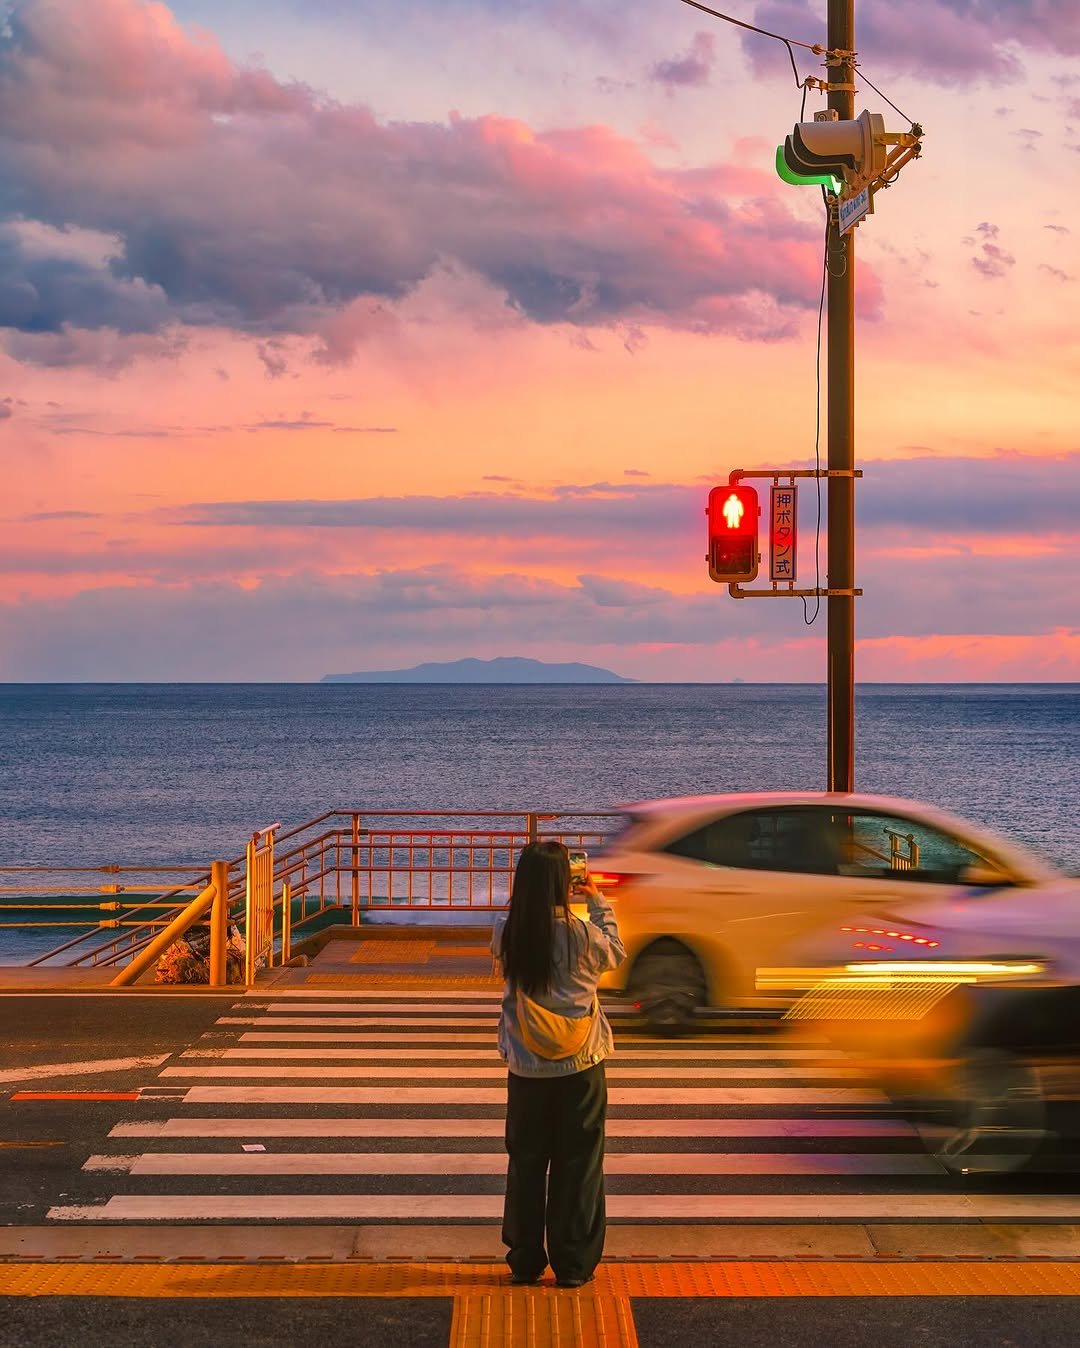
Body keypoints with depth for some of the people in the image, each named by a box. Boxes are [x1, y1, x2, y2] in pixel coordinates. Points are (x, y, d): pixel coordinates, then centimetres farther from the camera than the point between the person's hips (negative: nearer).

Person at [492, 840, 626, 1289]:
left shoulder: (507, 932, -11)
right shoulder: (581, 933, -17)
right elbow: (615, 954, 5)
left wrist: (530, 896, 15)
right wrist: (599, 903, 14)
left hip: (527, 1068, 2)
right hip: (580, 1066, -2)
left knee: (526, 1163, 14)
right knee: (578, 1165, 9)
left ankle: (525, 1261, 21)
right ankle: (573, 1264, 14)